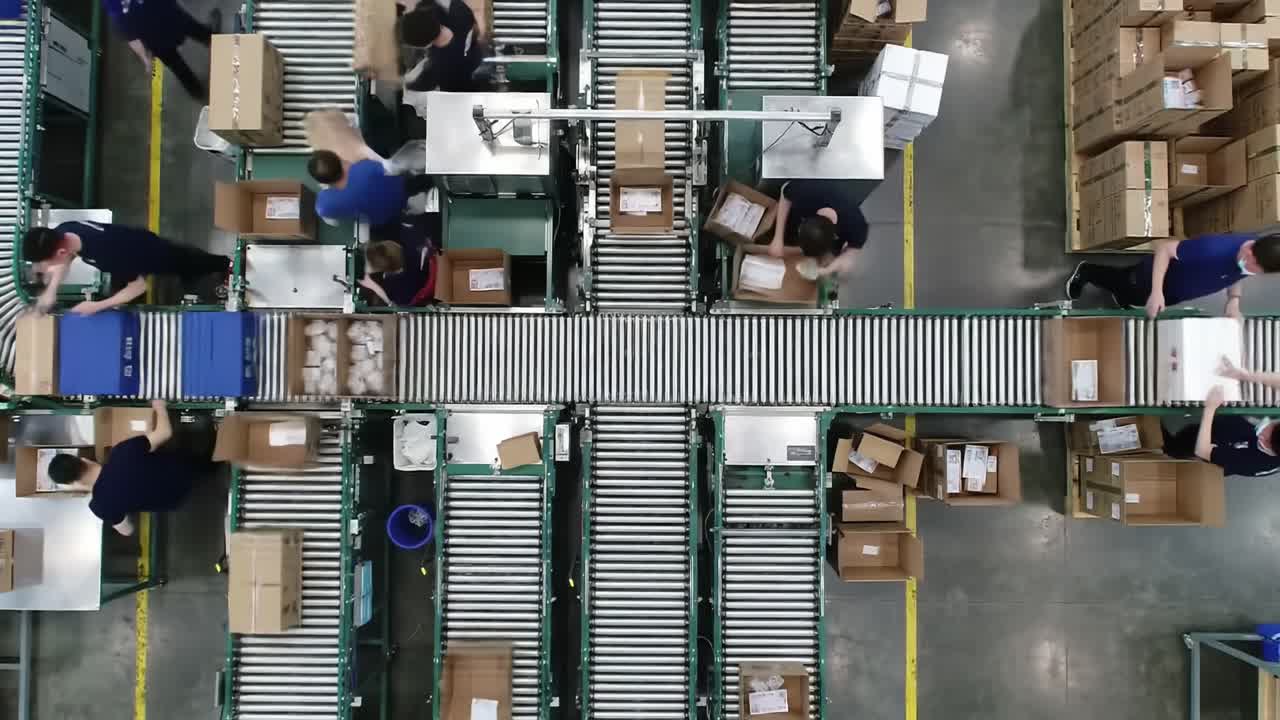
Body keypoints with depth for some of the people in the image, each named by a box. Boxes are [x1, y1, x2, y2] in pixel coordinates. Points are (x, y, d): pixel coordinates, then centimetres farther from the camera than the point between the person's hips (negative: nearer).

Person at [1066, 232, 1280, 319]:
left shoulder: (1260, 254, -23)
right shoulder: (1215, 249, -45)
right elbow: (1163, 247, -36)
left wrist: (1233, 300, -14)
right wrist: (1156, 293, -42)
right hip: (1153, 278, -6)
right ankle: (1085, 272, 46)